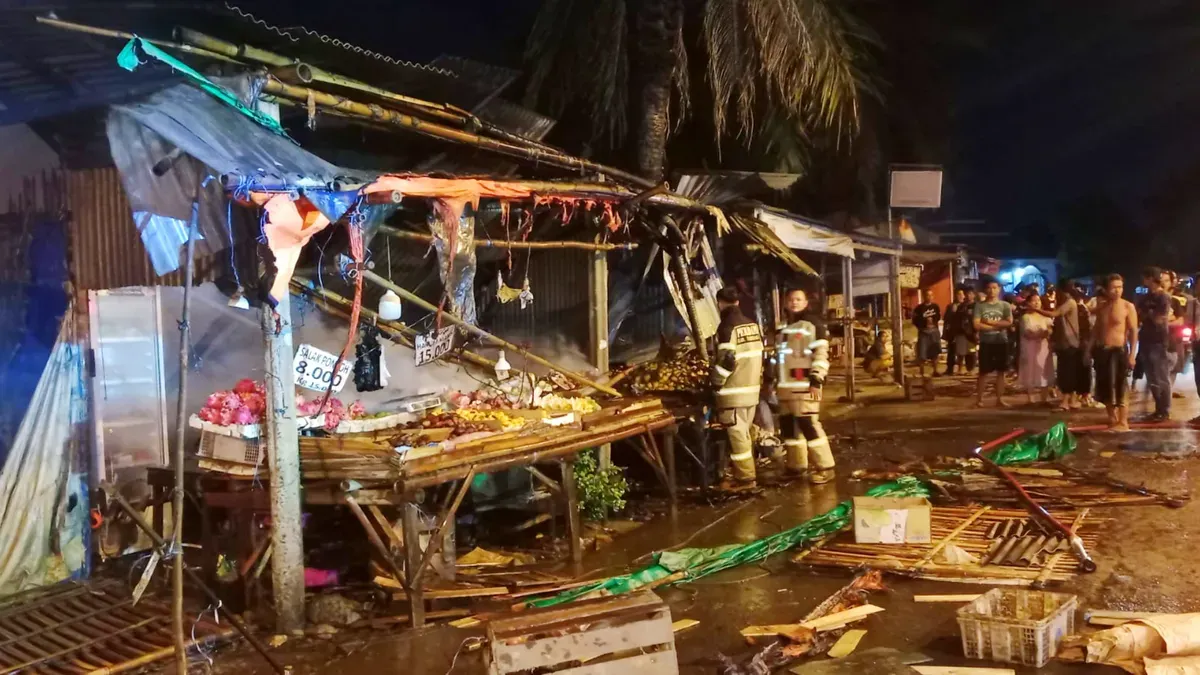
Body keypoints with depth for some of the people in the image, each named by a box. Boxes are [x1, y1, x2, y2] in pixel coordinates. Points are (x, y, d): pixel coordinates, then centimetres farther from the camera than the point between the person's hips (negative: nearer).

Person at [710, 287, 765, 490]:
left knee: (736, 434, -2)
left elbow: (726, 360, -21)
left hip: (733, 391, -8)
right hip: (752, 388, 8)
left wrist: (716, 382, -10)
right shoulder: (753, 325, 10)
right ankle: (747, 473, 23)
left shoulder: (727, 327, -15)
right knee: (743, 433, 17)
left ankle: (744, 478, 2)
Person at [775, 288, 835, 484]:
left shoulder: (812, 322, -5)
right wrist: (778, 382, 24)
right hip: (787, 385, 9)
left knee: (808, 424, -13)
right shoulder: (786, 327, 21)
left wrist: (817, 381, -19)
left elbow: (821, 353, -12)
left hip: (805, 384, -9)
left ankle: (825, 467, -9)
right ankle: (796, 465, 21)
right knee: (789, 424, 11)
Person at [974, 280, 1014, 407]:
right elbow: (977, 325, -10)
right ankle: (979, 398, 9)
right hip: (986, 342, -1)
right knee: (984, 372, 3)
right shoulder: (980, 305, -1)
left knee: (1000, 371, 6)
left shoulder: (1005, 305, 3)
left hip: (1001, 342, 1)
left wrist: (990, 322, -12)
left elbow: (1009, 322, -8)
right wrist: (997, 326, -11)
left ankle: (999, 398, 12)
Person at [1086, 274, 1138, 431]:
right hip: (1101, 351, 6)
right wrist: (1088, 349, 10)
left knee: (1119, 389, -6)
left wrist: (1132, 354, -17)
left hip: (1119, 351, -6)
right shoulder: (1101, 306, 10)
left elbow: (1133, 331, -10)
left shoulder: (1128, 306, -6)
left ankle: (1123, 423, -1)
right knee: (1105, 389, 10)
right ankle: (1112, 420, 22)